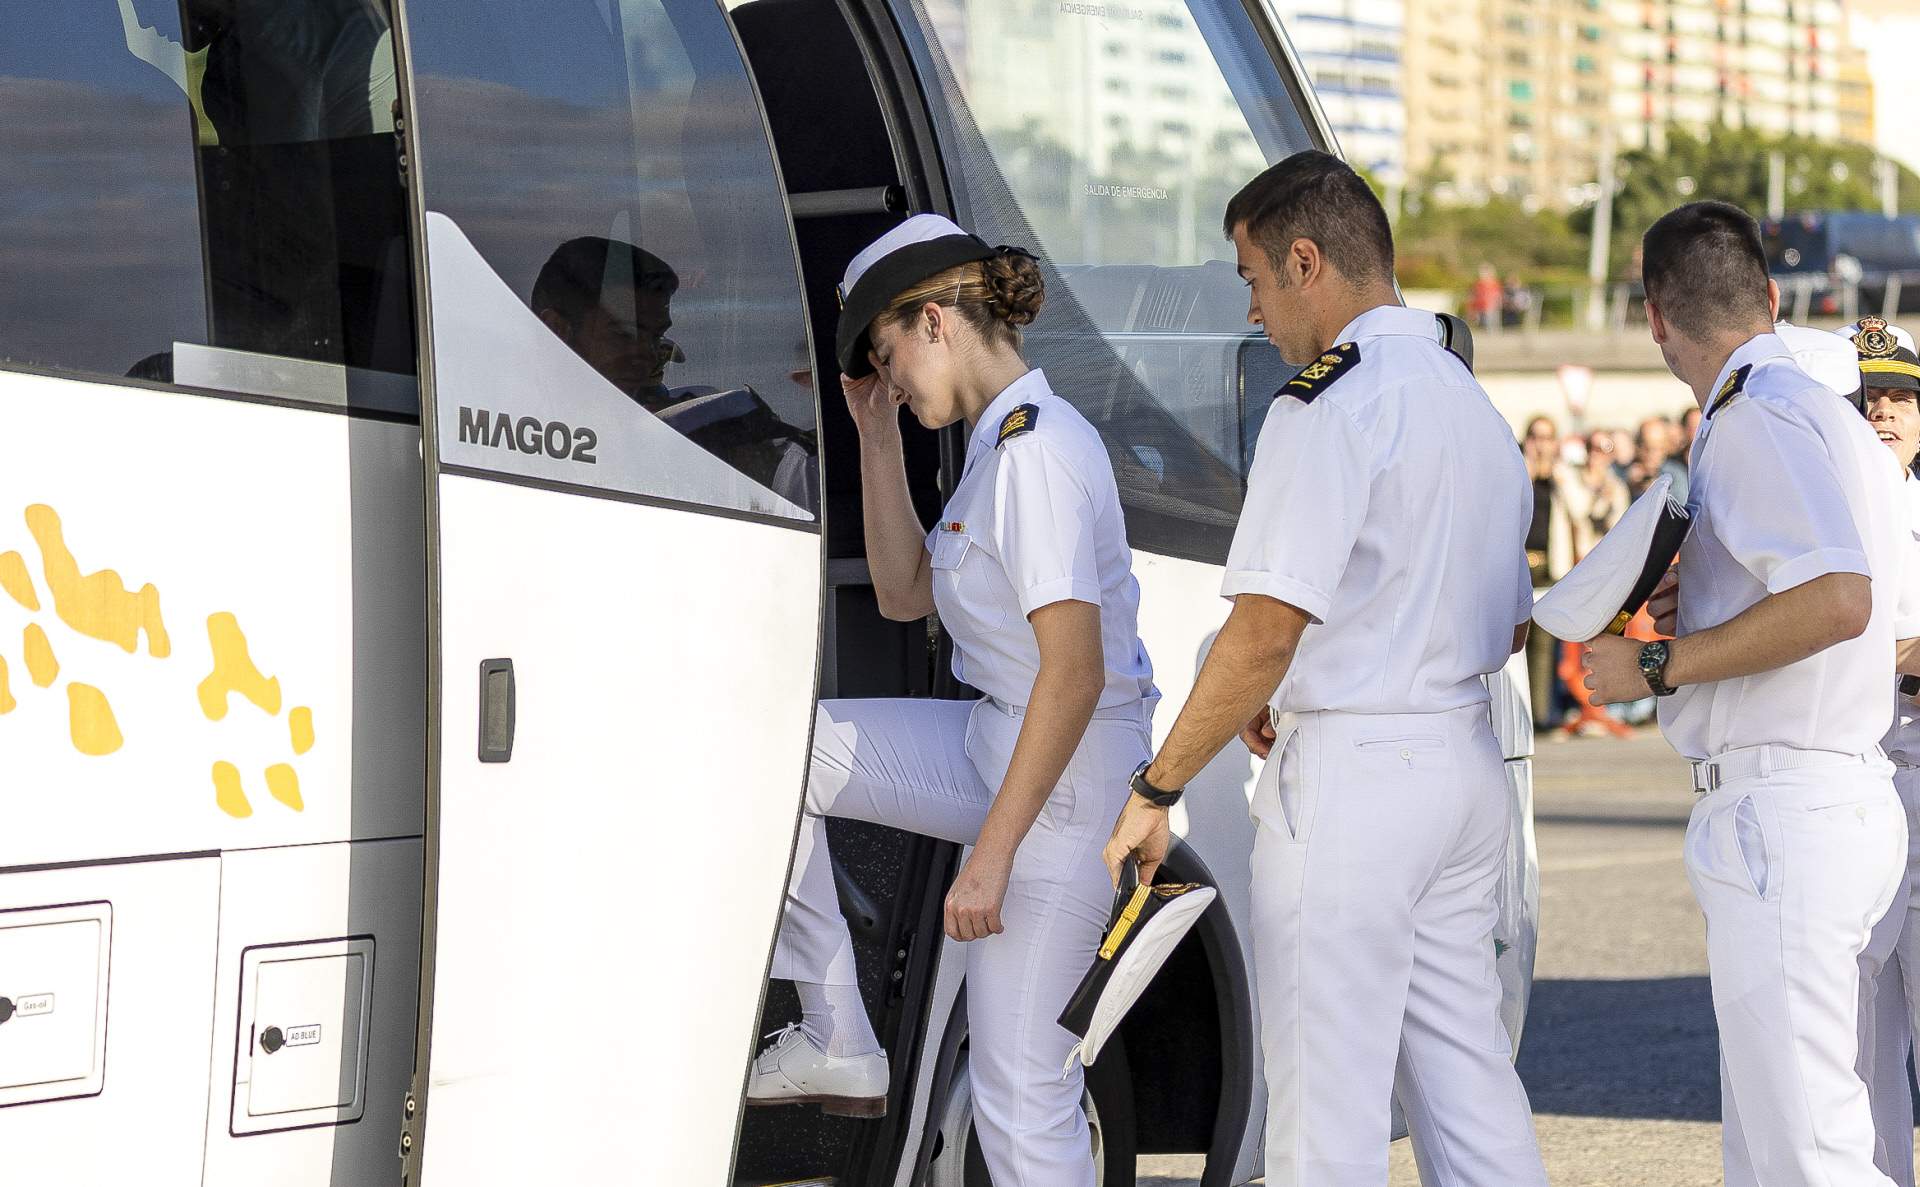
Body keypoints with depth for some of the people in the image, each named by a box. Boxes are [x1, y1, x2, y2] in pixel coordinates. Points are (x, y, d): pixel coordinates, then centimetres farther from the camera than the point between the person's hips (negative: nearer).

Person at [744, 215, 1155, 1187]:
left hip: (1065, 777, -10)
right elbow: (905, 595, 21)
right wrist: (877, 439, 12)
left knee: (1018, 1092, -9)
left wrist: (990, 858, -26)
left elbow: (1075, 675, -27)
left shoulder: (1037, 452, -20)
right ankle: (837, 1044, 6)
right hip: (994, 742, 10)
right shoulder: (996, 443, 11)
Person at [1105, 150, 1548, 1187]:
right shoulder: (1474, 405, 16)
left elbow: (1266, 630, -20)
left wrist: (1156, 788, -13)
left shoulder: (1330, 405, -13)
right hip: (1465, 762, 9)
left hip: (1349, 780, -9)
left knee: (1329, 1101, -5)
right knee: (1465, 1074, 12)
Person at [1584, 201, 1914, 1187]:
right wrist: (1701, 607, 20)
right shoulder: (1833, 419, 20)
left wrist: (1661, 665, -17)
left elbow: (1838, 600, -26)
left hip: (1781, 813, -11)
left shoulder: (1755, 420, -12)